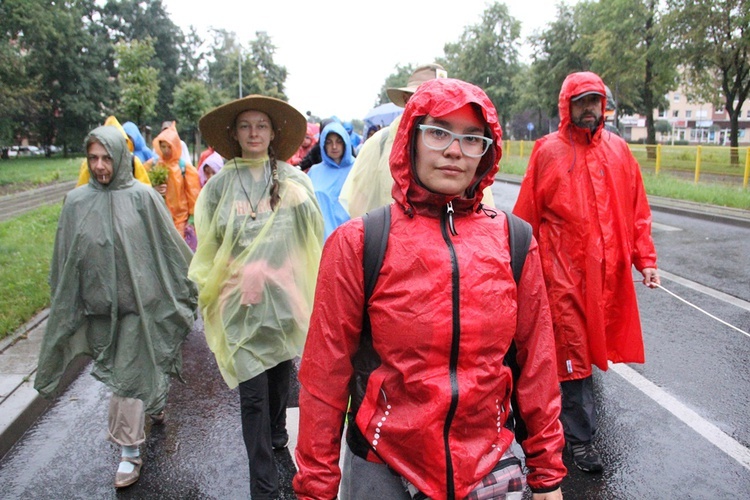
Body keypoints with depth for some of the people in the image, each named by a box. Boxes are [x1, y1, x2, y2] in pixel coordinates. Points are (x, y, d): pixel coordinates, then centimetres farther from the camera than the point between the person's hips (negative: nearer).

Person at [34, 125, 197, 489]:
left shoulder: (141, 197, -8)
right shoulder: (76, 202, 1)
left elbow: (169, 247, -1)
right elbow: (64, 261, 8)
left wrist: (190, 287, 4)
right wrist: (65, 305, 10)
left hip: (138, 299, -3)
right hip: (98, 303, 4)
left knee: (128, 375, 0)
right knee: (120, 369, 17)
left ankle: (130, 453, 13)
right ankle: (155, 404, 46)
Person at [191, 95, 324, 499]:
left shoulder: (293, 180, 2)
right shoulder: (221, 184, 2)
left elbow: (312, 237, 4)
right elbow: (208, 244, 9)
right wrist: (211, 292, 9)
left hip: (284, 297, 1)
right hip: (241, 300, -1)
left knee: (281, 372, 17)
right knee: (252, 391, 0)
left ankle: (277, 433, 46)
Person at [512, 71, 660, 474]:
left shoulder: (618, 150, 9)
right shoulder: (548, 151, -3)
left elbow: (637, 211, 12)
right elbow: (526, 217, -2)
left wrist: (645, 259, 5)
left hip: (608, 274, 4)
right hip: (564, 275, -4)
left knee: (591, 346, 15)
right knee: (572, 353, 3)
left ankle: (570, 412, 40)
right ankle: (580, 437, 17)